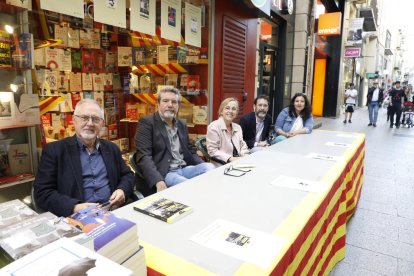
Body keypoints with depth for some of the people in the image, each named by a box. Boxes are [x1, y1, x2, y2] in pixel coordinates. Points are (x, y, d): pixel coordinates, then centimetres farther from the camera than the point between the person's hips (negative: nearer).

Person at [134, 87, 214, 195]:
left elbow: (190, 151, 19)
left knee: (210, 167, -16)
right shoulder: (147, 122, -5)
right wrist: (158, 182, -30)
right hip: (162, 173, -6)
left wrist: (205, 167, -1)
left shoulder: (182, 125, 15)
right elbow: (144, 157, -15)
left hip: (184, 169, 7)